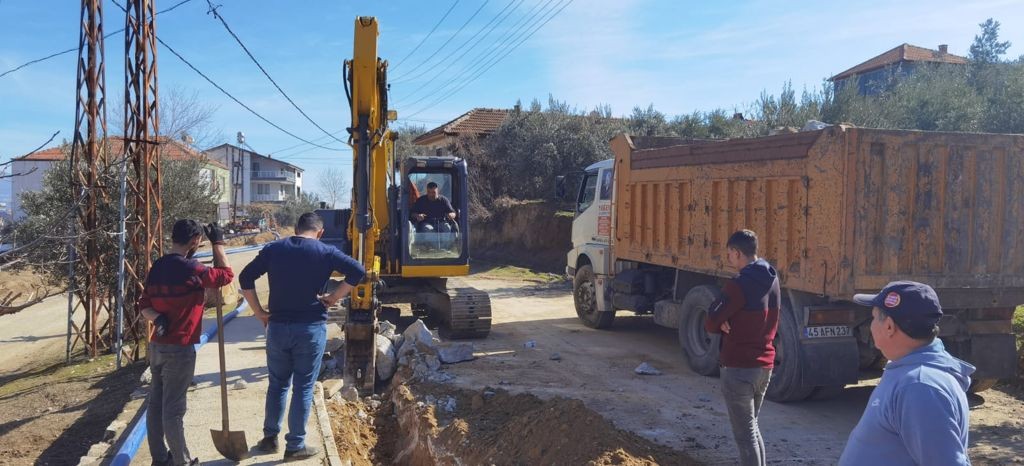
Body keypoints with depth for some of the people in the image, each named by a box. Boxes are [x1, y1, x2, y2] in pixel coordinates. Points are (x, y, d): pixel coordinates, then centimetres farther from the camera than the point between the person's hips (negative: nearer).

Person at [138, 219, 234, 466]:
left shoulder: (156, 268, 7)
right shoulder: (191, 269, -18)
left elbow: (144, 306, 10)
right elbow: (226, 275, -4)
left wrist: (158, 318, -7)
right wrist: (218, 242, 2)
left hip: (157, 345, 8)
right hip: (179, 349, -8)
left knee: (156, 403, 13)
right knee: (173, 408, -1)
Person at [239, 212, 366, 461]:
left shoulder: (273, 249, 4)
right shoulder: (324, 252, -4)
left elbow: (245, 278, 2)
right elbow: (357, 271, -13)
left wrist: (259, 312, 7)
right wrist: (333, 298, -7)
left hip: (277, 326, 3)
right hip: (311, 328, -3)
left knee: (277, 384, 19)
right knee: (303, 387, 6)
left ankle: (270, 437, 26)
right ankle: (295, 446, 11)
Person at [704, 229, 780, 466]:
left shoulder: (739, 285, -20)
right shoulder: (772, 281, 7)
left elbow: (710, 324, -17)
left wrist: (724, 323, 5)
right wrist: (731, 322, 2)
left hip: (739, 368, -8)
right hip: (764, 365, 8)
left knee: (745, 434, 0)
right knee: (752, 427, 22)